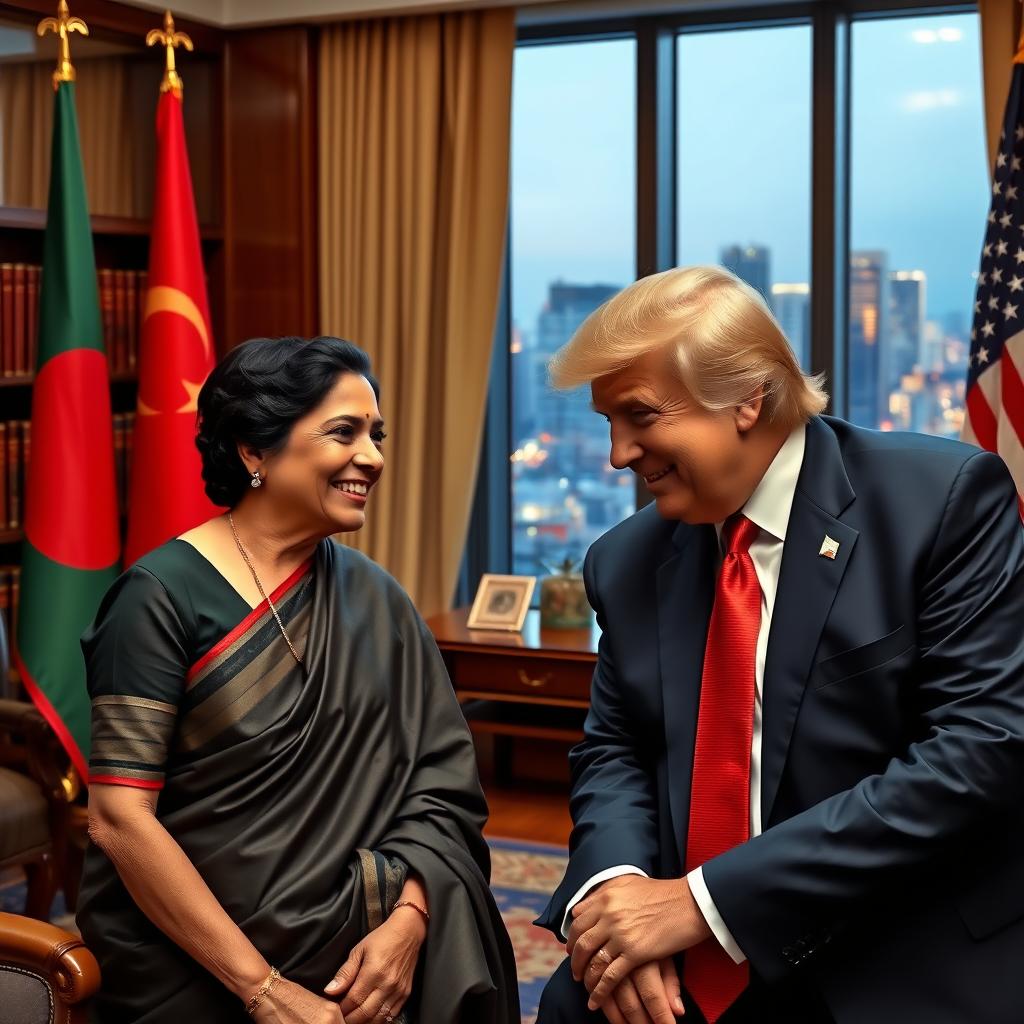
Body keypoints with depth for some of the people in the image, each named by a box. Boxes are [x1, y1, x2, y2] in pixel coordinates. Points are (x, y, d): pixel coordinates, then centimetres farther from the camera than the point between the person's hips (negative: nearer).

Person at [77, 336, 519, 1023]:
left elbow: (441, 780, 2)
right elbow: (119, 819, -13)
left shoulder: (374, 600, 6)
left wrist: (408, 921, -15)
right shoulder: (165, 596, -9)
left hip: (352, 954, 4)